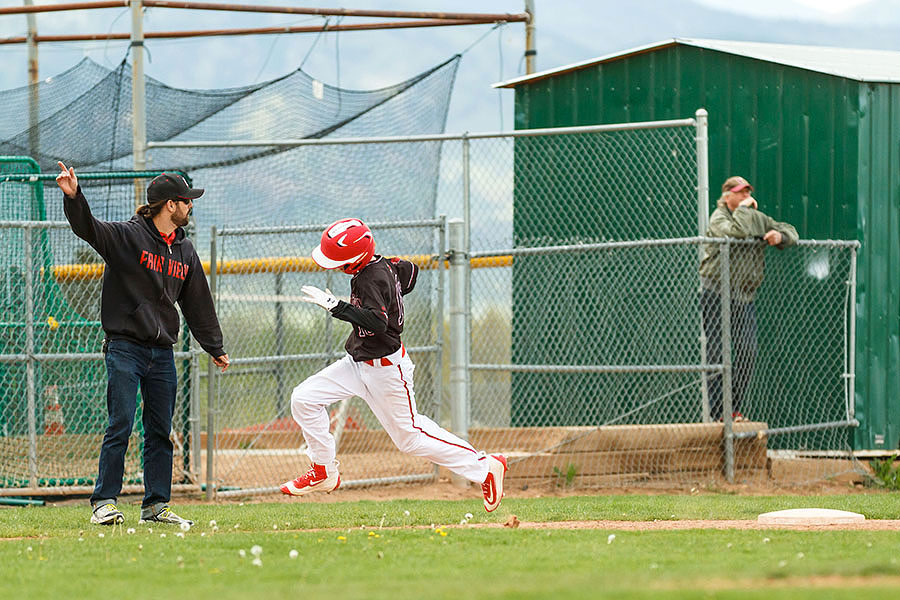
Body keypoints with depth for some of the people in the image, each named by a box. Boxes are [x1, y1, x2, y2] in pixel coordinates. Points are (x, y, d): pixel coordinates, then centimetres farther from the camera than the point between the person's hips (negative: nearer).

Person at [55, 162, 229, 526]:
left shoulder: (185, 251, 14)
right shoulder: (127, 236, -5)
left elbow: (198, 304, 22)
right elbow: (87, 227, -21)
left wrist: (214, 347, 25)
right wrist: (73, 197, -41)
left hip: (162, 352, 6)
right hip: (125, 347, -6)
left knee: (160, 431, 6)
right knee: (120, 427, -10)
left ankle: (156, 505, 12)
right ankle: (104, 503, -7)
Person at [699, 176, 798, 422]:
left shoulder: (758, 219, 14)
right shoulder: (718, 218, -5)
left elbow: (791, 232, 19)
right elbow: (736, 230, -27)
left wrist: (780, 236, -4)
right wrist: (744, 208, -10)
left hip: (744, 297, 6)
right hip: (716, 294, -6)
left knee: (748, 353, -1)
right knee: (718, 354, -6)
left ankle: (733, 409, 7)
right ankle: (717, 412, -5)